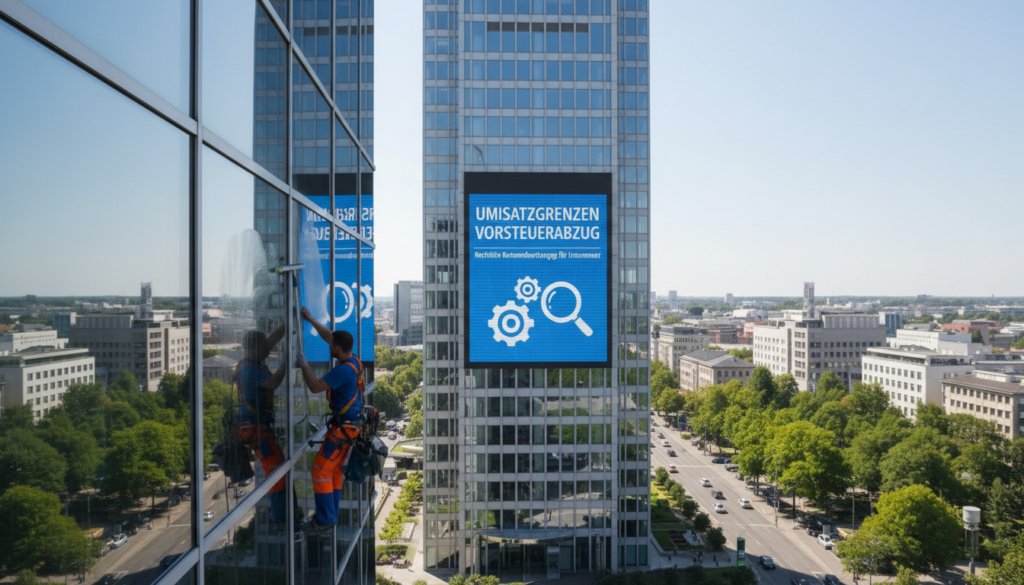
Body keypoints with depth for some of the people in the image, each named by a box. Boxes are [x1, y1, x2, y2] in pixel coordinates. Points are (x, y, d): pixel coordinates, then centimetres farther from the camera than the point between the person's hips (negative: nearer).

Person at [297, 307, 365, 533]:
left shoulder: (343, 370, -24)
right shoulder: (354, 360, 4)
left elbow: (315, 387, -26)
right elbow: (328, 336, 16)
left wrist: (304, 366, -12)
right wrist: (311, 320, 20)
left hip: (343, 427, -10)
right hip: (353, 423, 10)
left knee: (321, 470, -3)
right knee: (336, 470, 16)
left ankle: (325, 519, 2)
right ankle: (331, 514, 23)